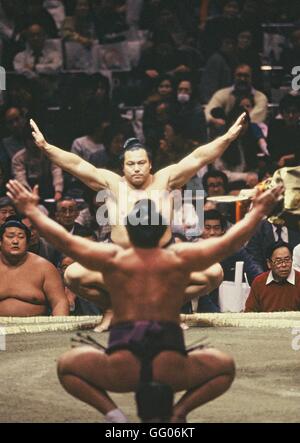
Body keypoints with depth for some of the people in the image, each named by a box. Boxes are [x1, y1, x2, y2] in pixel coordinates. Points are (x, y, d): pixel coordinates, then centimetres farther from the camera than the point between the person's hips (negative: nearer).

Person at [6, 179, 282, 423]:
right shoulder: (180, 259, 5)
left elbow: (64, 240, 9)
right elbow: (230, 243, 12)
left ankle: (113, 414, 2)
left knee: (67, 366, 25)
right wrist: (258, 212, 24)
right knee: (225, 366, 25)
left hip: (122, 371, 0)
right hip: (171, 371, 1)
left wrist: (32, 211, 21)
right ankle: (178, 413, 4)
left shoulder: (113, 259, 4)